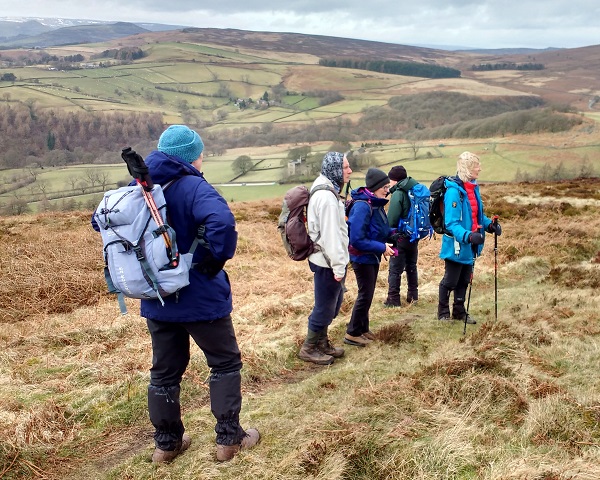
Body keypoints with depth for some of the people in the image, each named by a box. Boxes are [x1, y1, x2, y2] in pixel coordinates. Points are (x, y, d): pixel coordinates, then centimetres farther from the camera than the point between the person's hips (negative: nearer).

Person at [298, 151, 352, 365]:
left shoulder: (329, 191, 12)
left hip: (327, 259, 10)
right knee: (325, 307, 2)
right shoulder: (326, 197, -21)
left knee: (332, 303, 20)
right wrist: (338, 266, -21)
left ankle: (322, 342, 34)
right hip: (327, 262, -10)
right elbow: (330, 234, -23)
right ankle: (309, 348, 16)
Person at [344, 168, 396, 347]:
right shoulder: (362, 206, -25)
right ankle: (352, 334, 12)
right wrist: (382, 247, -24)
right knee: (365, 295, -1)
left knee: (367, 293, 17)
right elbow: (357, 239, -29)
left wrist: (392, 234, -2)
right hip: (362, 258, -9)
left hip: (373, 257, 9)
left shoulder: (376, 204, 3)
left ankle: (363, 328, 31)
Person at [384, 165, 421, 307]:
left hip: (401, 237, -8)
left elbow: (391, 219, -20)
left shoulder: (398, 194, -17)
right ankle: (413, 295, 26)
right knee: (412, 266, 19)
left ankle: (393, 299, 2)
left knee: (395, 269, 0)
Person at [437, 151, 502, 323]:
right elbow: (451, 223, -27)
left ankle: (459, 312, 35)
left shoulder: (473, 187, 4)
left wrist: (489, 225, -2)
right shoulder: (454, 190, -23)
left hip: (470, 245, 8)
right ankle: (443, 313, 26)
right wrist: (468, 236, -40)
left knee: (464, 281, 20)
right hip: (456, 245, -8)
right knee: (450, 281, 8)